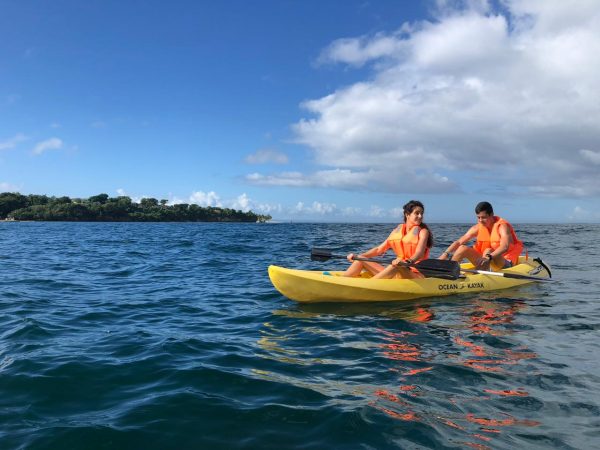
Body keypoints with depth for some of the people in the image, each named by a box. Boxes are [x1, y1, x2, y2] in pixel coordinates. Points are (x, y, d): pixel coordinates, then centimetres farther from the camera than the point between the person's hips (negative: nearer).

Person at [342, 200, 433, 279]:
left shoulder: (423, 231, -1)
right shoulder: (398, 231, 13)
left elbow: (419, 253, -19)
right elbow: (379, 249, 14)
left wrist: (408, 262, -42)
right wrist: (357, 256, 2)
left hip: (416, 274, -6)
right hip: (396, 273, 6)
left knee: (397, 265, -39)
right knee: (361, 260, -2)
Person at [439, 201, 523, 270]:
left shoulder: (502, 226, -15)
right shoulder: (478, 228, 1)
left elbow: (505, 247, -34)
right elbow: (458, 242, -4)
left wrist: (489, 257, -50)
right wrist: (445, 254, -20)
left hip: (506, 263, -6)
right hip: (486, 264, 6)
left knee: (488, 251, -34)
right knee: (463, 248, -9)